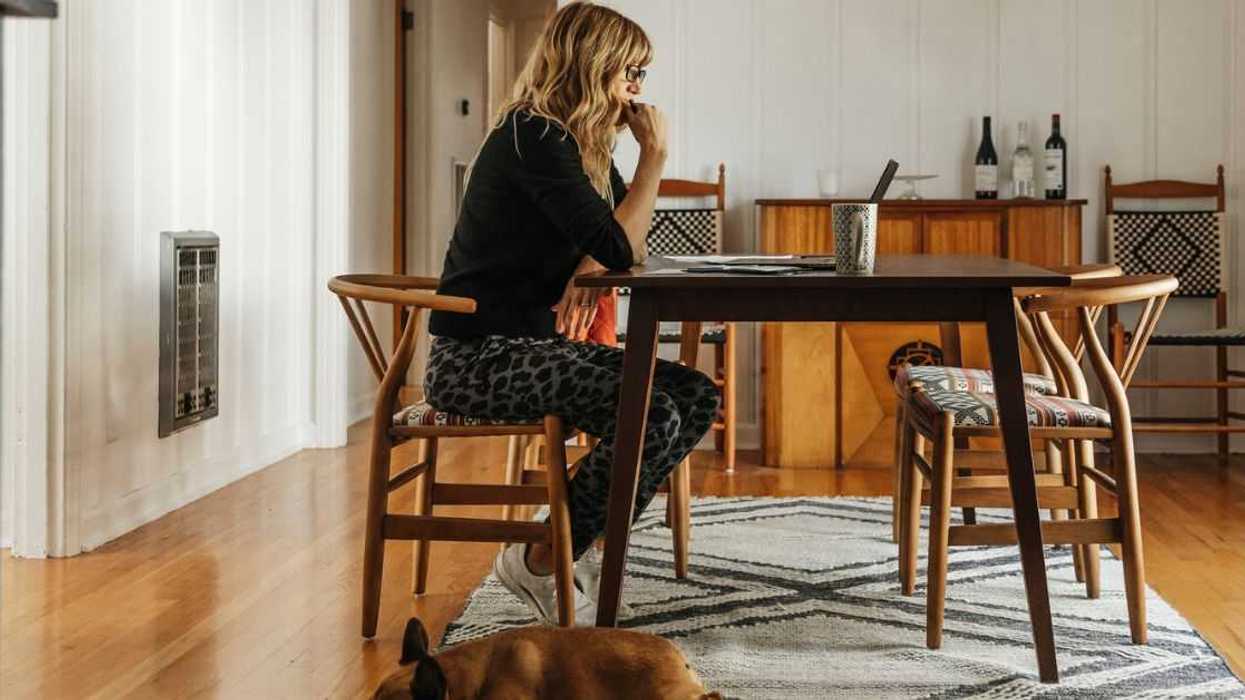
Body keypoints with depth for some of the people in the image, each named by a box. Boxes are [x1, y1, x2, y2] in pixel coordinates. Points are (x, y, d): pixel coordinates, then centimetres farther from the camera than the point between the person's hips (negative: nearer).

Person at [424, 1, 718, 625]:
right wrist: (654, 154, -9)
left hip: (532, 345, 10)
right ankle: (540, 563, -7)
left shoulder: (579, 143, 14)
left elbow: (625, 245, 14)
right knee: (653, 419, -25)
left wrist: (591, 267, -9)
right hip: (475, 357, -10)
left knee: (697, 398, -2)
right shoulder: (533, 138, -15)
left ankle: (565, 545, 3)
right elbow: (619, 249, -19)